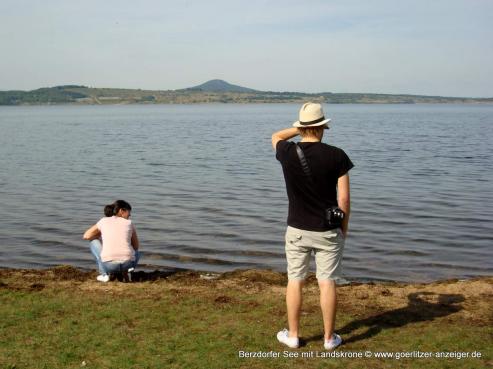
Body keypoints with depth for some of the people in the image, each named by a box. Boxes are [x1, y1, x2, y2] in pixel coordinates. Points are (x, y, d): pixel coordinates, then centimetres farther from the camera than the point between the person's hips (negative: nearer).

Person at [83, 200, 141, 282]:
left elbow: (86, 236, 21)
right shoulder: (129, 223, 15)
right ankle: (126, 270, 7)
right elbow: (136, 247, 22)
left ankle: (104, 273, 13)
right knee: (137, 253, 39)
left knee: (93, 242, 28)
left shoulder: (104, 221, 14)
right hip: (128, 263, 1)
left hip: (109, 265, -1)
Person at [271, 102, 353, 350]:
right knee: (327, 283, 7)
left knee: (295, 281, 12)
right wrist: (344, 227, 4)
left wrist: (300, 128, 17)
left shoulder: (288, 153, -7)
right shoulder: (336, 156, -11)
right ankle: (329, 338, 17)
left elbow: (276, 137, 19)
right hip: (328, 230, -1)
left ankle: (293, 335, 22)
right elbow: (344, 198, -9)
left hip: (297, 229, 1)